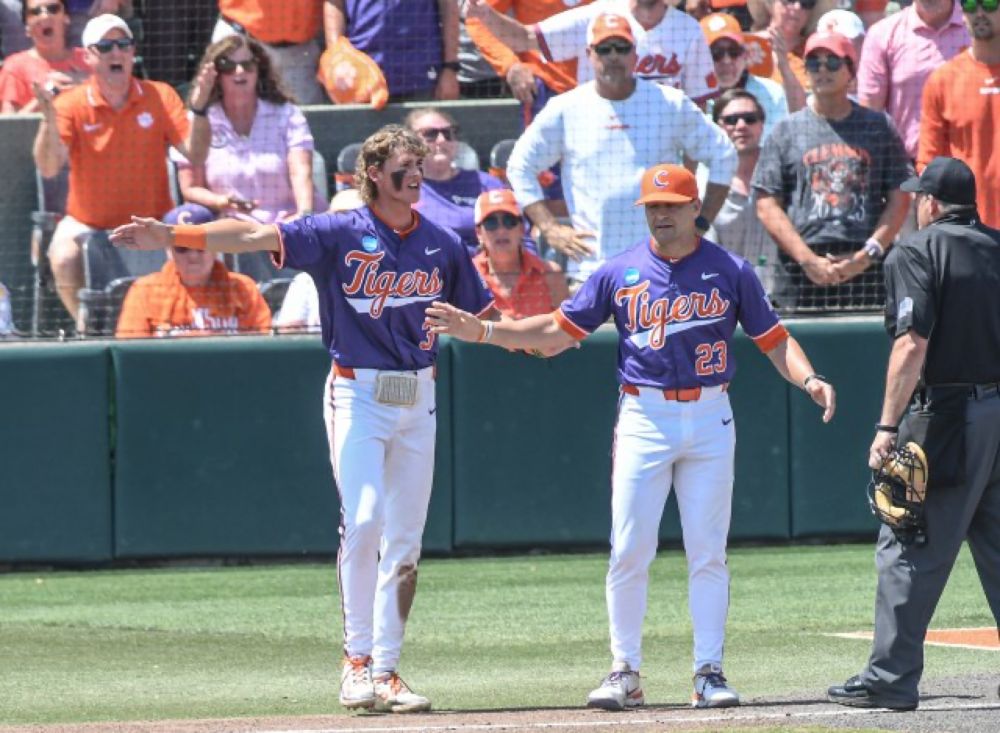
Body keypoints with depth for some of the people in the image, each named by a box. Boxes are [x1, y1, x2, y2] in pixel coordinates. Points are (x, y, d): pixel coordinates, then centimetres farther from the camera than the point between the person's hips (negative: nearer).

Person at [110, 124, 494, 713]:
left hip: (418, 399, 4)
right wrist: (172, 236, -28)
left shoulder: (443, 244, 6)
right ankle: (357, 658, -11)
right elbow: (258, 235, -17)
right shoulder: (340, 234, -6)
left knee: (404, 540, 5)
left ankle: (385, 671, 10)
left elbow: (482, 315, 14)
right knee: (365, 518, -19)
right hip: (358, 394, -4)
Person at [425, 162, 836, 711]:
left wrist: (807, 379, -14)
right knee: (629, 552, -4)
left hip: (709, 419, 0)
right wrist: (480, 331, -4)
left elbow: (773, 338, 6)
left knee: (707, 553, 0)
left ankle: (709, 672, 5)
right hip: (644, 419, 0)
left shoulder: (730, 271, 4)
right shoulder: (620, 273, 4)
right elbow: (558, 331, 6)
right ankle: (625, 672, 3)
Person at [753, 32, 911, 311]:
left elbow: (899, 199, 10)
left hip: (867, 268, 0)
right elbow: (767, 205, 6)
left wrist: (869, 253, -5)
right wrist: (808, 259, -6)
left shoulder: (880, 127, 14)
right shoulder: (786, 131, 13)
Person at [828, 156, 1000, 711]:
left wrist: (888, 426, -18)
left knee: (907, 551, -2)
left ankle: (891, 678, -3)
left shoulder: (917, 252, -6)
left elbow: (913, 344, -16)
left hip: (948, 417, -6)